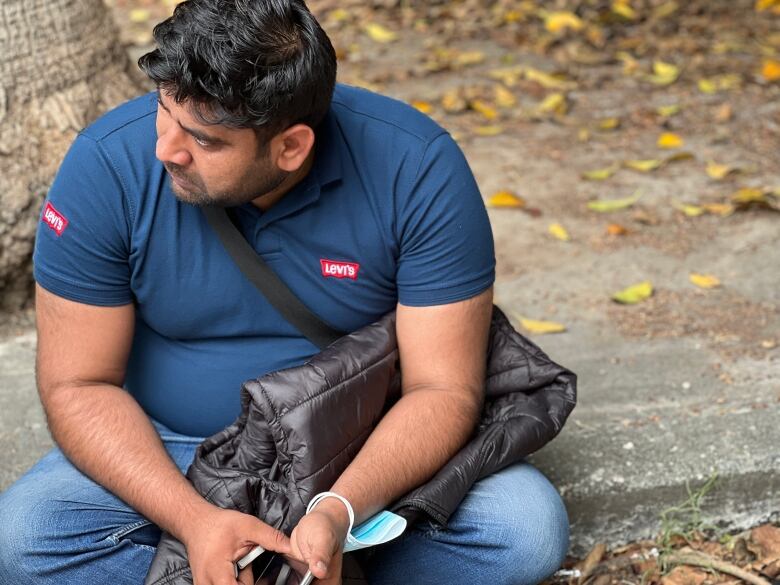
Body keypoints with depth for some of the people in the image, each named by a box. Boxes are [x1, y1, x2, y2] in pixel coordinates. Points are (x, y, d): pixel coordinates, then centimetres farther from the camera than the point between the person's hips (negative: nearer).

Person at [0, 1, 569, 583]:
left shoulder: (418, 169, -21)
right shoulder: (107, 165, -18)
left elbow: (445, 389, -18)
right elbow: (78, 385, -13)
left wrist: (339, 513, -36)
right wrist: (194, 518, -29)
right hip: (172, 462, 1)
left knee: (528, 526, -25)